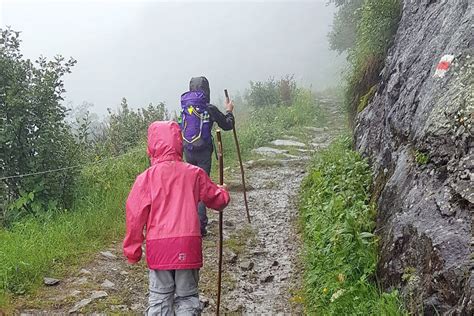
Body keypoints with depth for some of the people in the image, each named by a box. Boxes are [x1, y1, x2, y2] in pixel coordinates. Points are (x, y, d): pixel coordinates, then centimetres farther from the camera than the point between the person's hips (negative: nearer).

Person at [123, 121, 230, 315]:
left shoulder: (146, 178, -3)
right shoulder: (194, 174, 2)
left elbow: (135, 215, -4)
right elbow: (218, 200, 14)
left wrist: (132, 250, 7)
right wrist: (222, 191, 38)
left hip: (158, 246, -1)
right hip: (188, 243, 1)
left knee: (159, 297, 12)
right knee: (187, 296, 14)